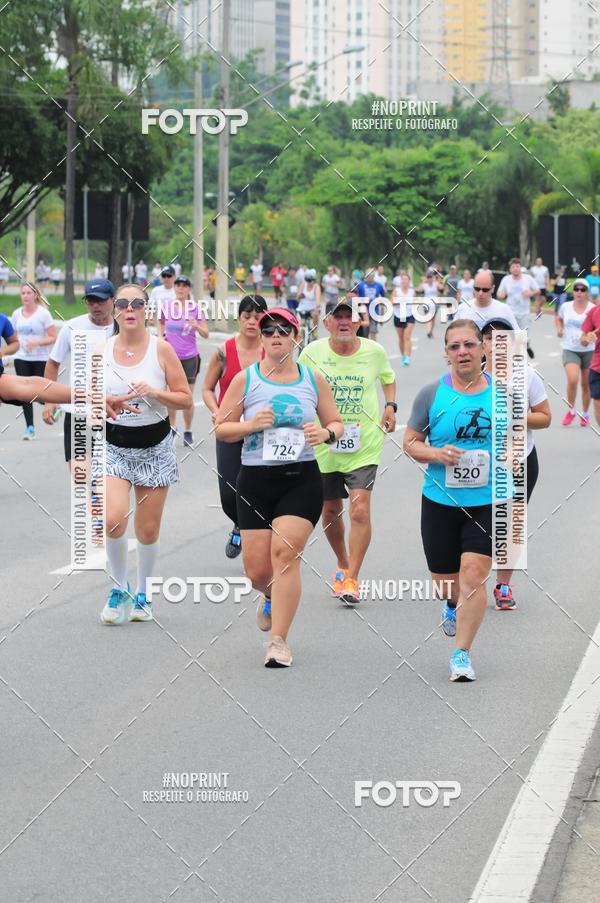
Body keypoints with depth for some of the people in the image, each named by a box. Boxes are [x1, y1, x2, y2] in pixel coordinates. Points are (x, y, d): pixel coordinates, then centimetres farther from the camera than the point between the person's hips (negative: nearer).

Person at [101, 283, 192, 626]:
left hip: (155, 447, 0)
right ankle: (119, 588, 4)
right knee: (113, 520, -19)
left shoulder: (161, 349, -6)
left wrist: (153, 392, -19)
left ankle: (144, 595, 25)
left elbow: (185, 399, -4)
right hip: (113, 446, 0)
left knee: (148, 530, 4)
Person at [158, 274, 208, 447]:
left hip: (189, 357, -2)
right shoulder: (165, 306, 0)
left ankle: (188, 431, 16)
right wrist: (160, 336, 4)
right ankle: (172, 427, 22)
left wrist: (196, 326, -25)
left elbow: (205, 334, -6)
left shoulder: (195, 308, -5)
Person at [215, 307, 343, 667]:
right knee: (257, 569, 0)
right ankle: (274, 597, 39)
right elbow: (221, 428, 5)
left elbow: (337, 423, 14)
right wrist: (251, 425, -14)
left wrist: (326, 432, -10)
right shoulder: (245, 379, 3)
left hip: (302, 479, -1)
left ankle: (279, 641, -10)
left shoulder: (314, 379, 7)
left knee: (285, 552, -17)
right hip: (256, 479, 1)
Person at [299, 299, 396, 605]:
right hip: (323, 445, 1)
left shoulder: (374, 352, -4)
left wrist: (390, 405, 2)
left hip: (364, 445, -1)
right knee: (330, 512, 13)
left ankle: (350, 580, -9)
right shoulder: (312, 354, -6)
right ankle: (342, 564, 38)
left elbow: (388, 377, 18)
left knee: (360, 511, -15)